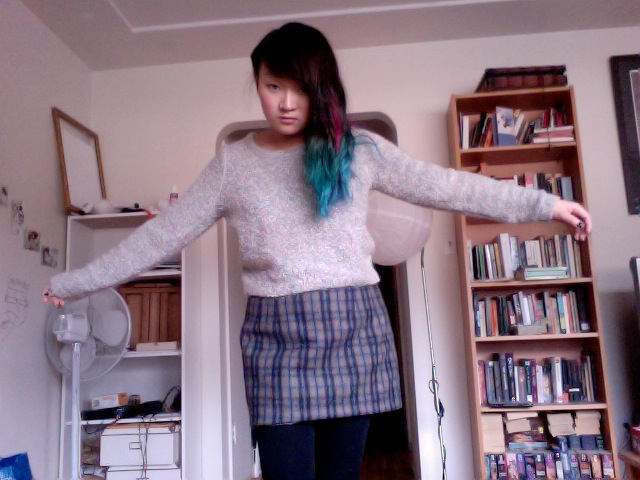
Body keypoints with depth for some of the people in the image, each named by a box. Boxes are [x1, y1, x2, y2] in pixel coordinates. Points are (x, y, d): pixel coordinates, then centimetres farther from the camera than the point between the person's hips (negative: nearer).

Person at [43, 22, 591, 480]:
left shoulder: (359, 149, 4)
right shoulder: (233, 164, 5)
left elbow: (445, 186, 6)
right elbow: (162, 234, 8)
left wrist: (544, 204, 6)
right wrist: (73, 284, 10)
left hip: (355, 330, 1)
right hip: (276, 337, 0)